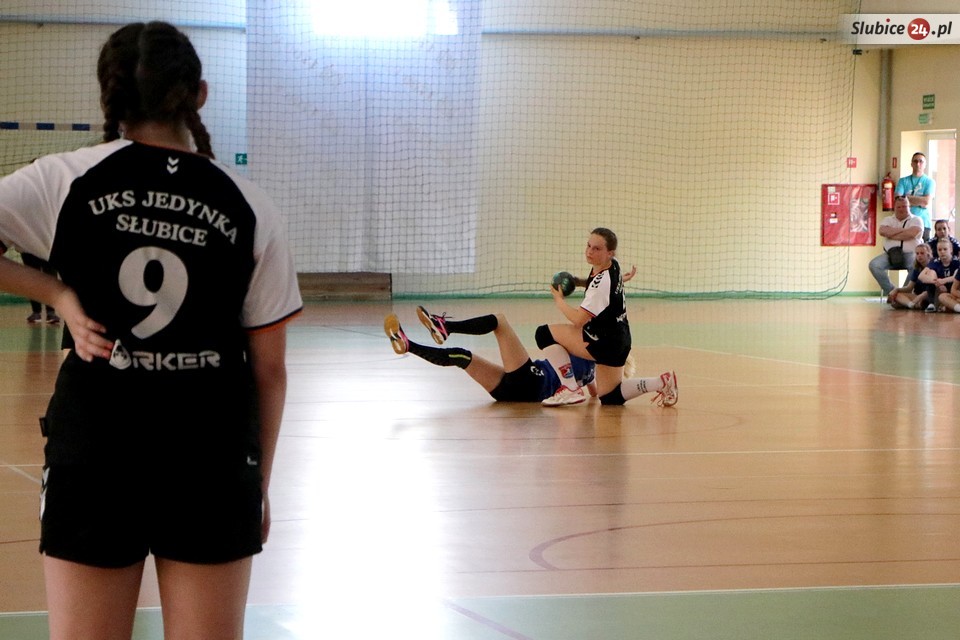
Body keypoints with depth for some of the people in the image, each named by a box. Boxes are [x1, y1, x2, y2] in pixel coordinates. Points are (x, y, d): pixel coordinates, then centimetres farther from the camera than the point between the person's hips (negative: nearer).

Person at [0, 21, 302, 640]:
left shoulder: (66, 179, -3)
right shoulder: (250, 208, 0)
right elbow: (270, 369, 4)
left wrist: (54, 292, -3)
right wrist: (261, 481, 14)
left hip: (94, 452, -1)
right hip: (213, 457, 1)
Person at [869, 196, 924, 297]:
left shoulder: (916, 220, 8)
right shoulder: (888, 220, 17)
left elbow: (912, 233, -13)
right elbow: (882, 231, -5)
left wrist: (892, 235, -5)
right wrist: (902, 230, -5)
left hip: (910, 254, -3)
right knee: (874, 265, -24)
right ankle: (890, 291, -19)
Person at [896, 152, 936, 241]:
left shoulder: (929, 181, 8)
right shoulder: (903, 181, 13)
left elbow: (927, 201, -5)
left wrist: (907, 198, 0)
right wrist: (919, 202, -5)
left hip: (923, 223, -1)